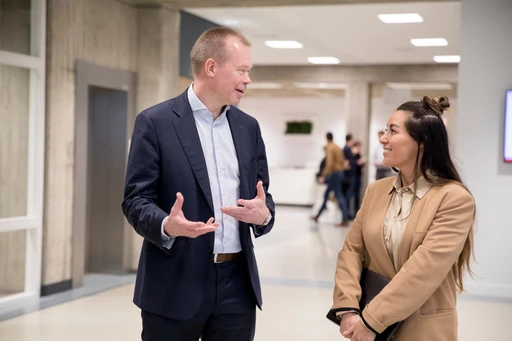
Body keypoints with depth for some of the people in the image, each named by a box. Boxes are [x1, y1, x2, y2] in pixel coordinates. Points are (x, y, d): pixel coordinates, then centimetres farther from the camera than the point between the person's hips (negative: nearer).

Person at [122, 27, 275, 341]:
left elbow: (262, 194, 14)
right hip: (175, 284, -4)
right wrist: (167, 226, -27)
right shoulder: (156, 122, -5)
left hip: (237, 283, 5)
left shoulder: (248, 126, 11)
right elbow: (136, 199, -7)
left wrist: (264, 215, -9)